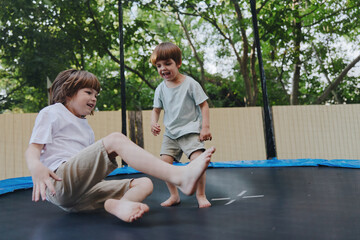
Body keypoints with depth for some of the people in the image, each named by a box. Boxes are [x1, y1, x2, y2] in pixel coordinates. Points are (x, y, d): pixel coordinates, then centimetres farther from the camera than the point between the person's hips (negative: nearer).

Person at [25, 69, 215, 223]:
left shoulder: (86, 128, 30)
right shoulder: (51, 113, 11)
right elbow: (33, 149, -2)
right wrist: (36, 168, -24)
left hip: (81, 192, 8)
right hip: (59, 182, -8)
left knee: (144, 184, -5)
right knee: (115, 139, -26)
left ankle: (117, 205, -39)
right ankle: (178, 176, -42)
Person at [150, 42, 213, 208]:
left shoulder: (190, 84, -8)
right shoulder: (161, 89, 4)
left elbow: (204, 105, -5)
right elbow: (156, 109, 13)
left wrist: (205, 127, -13)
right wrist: (153, 122, -7)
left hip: (190, 130, -4)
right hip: (170, 133, 5)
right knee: (164, 162, -5)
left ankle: (201, 195, 1)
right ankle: (174, 195, 14)